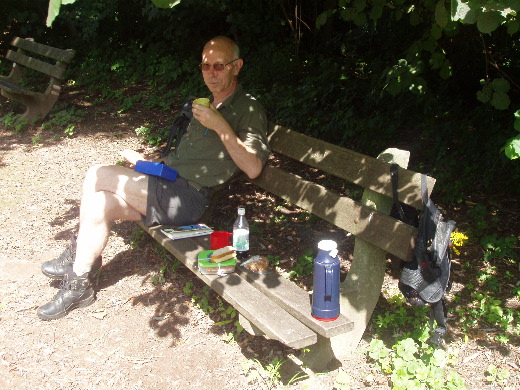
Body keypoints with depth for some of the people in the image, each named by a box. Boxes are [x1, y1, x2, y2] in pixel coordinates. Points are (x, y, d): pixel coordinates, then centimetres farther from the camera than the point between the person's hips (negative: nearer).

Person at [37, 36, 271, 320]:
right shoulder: (208, 104, 20)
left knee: (98, 176, -14)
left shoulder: (248, 110, -8)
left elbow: (253, 168, -22)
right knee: (100, 204, -11)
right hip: (167, 184, 8)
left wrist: (220, 126, -24)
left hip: (187, 198, -8)